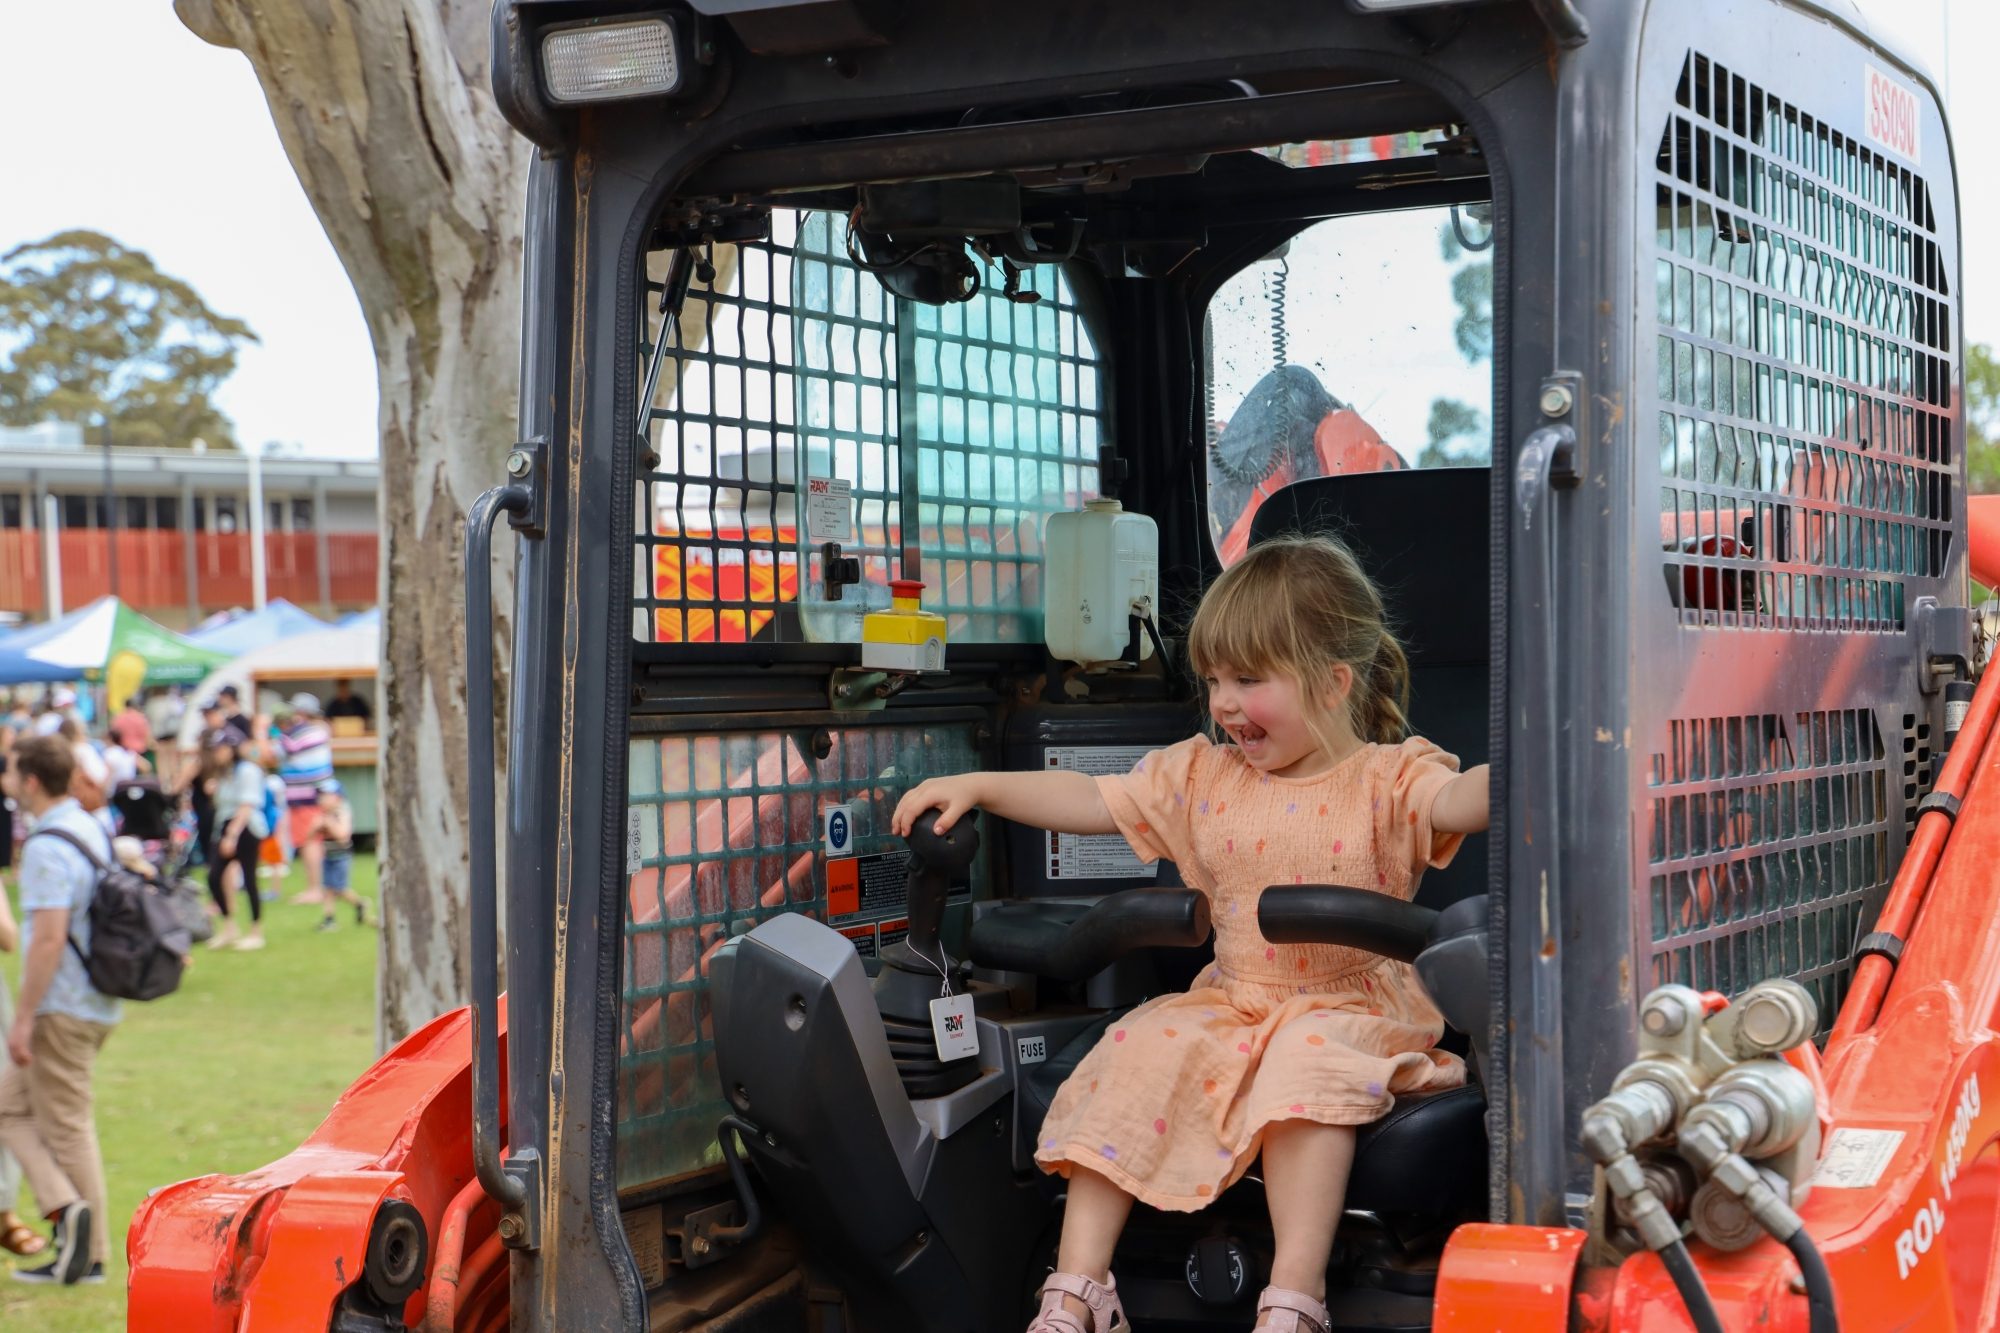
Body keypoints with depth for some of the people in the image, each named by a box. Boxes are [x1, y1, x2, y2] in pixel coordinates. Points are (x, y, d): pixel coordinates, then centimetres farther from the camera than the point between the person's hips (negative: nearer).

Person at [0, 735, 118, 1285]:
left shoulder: (48, 847, -19)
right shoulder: (92, 830, 12)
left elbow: (49, 937, -25)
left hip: (62, 1009, -9)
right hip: (96, 1004, 9)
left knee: (66, 1127, -1)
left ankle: (89, 1257, 2)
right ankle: (66, 1207, 6)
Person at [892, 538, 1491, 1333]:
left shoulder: (1386, 780, -5)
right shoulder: (1202, 777, 10)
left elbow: (1461, 799, -24)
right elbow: (1092, 802, 11)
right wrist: (977, 786, 3)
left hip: (1348, 1007, -5)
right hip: (1230, 1002, 5)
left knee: (1309, 1059, -35)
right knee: (1138, 1053, -19)